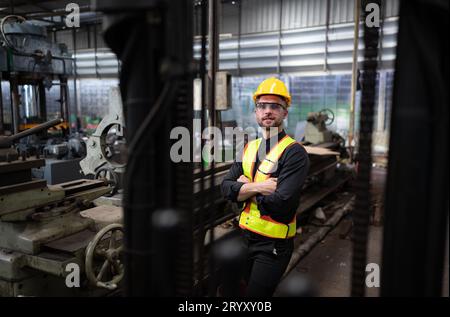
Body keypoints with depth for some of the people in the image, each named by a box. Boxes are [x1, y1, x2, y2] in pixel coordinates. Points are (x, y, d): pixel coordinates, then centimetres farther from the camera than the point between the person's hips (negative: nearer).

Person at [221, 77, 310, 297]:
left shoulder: (295, 153, -16)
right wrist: (257, 187, -20)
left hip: (273, 245, -6)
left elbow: (280, 203, -27)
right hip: (246, 237, 7)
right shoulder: (248, 148, 5)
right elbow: (226, 188, -4)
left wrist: (245, 188, -12)